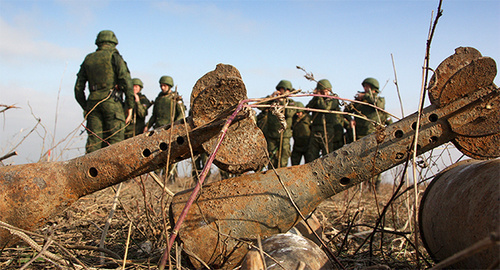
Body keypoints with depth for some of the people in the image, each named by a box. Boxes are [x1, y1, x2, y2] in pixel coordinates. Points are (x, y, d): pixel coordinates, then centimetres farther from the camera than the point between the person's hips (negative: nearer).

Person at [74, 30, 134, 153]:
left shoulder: (88, 59, 20)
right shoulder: (114, 56, 5)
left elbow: (78, 88, 17)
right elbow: (126, 81, -7)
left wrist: (86, 108, 23)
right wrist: (130, 106, -3)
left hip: (93, 102, 5)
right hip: (111, 101, -5)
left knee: (93, 142, 2)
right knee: (115, 141, -7)